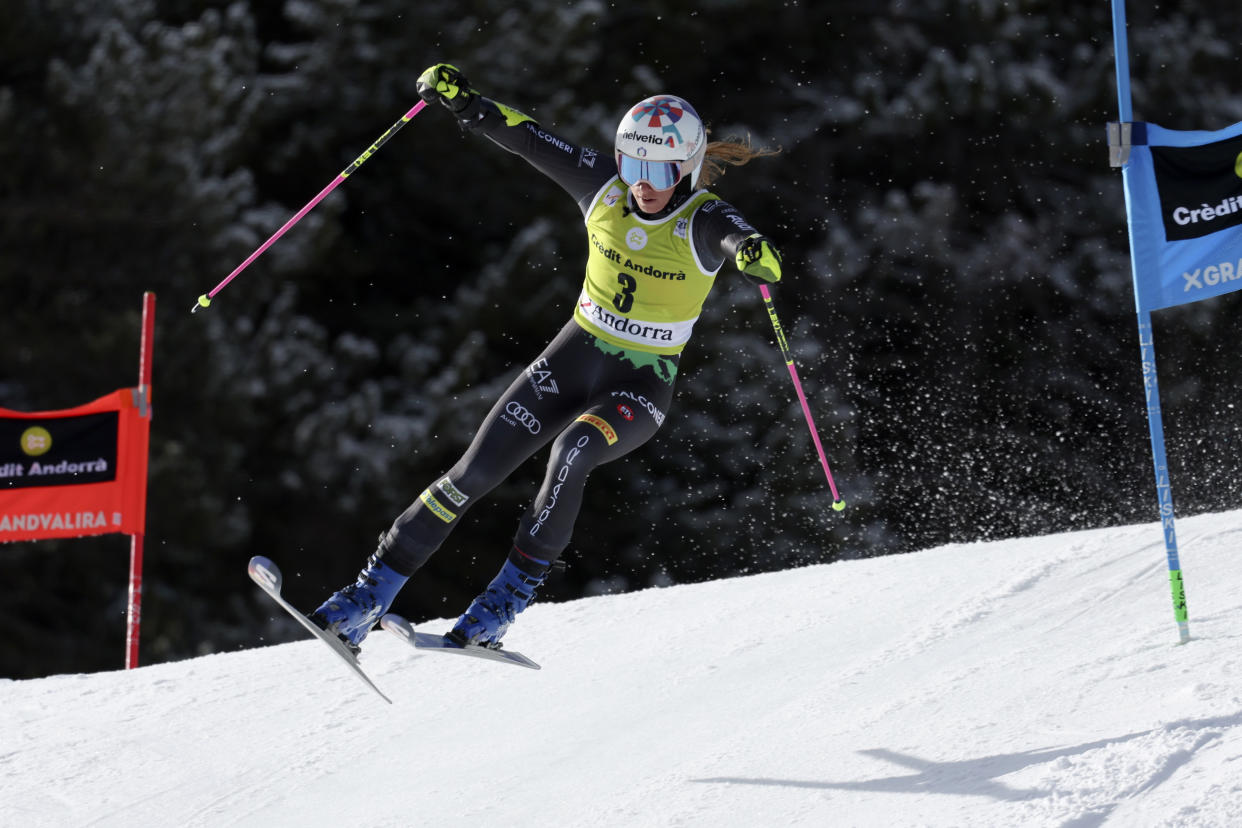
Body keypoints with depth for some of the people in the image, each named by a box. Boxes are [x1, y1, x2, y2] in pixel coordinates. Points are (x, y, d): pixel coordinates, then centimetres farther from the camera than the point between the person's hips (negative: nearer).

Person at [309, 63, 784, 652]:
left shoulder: (704, 221, -19)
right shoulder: (604, 186, -8)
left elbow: (741, 240, -41)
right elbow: (530, 139, -5)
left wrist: (755, 253, -64)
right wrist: (461, 100, -17)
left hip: (642, 387, -3)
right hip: (573, 358, 3)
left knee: (571, 452, -34)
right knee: (473, 474, -7)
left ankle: (508, 598, -21)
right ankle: (368, 597, 2)